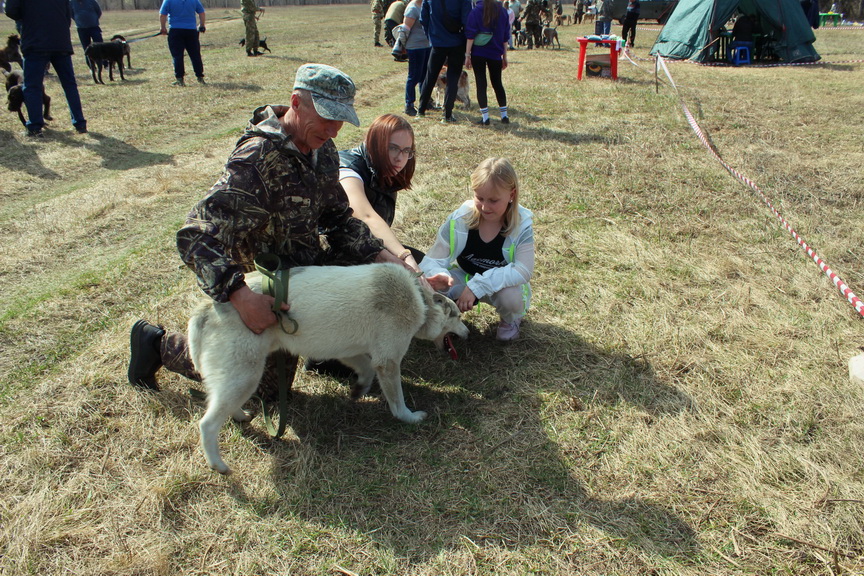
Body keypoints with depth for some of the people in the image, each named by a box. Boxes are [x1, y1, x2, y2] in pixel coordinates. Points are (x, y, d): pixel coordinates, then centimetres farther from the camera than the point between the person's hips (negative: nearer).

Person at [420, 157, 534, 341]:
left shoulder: (521, 225, -21)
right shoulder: (459, 219, -19)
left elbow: (524, 271, -30)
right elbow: (432, 262, -18)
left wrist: (478, 285, -40)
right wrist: (439, 277, -44)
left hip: (502, 283, 0)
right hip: (463, 276, 1)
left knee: (510, 296, -36)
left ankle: (510, 320, 2)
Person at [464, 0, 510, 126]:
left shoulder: (476, 11, -4)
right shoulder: (503, 11, 6)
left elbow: (470, 35, -8)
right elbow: (505, 36, 8)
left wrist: (468, 55, -5)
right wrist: (504, 56, 14)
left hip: (478, 53, -3)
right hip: (495, 54, 3)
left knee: (481, 84, 2)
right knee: (497, 83, 14)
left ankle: (485, 117, -3)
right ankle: (504, 116, 14)